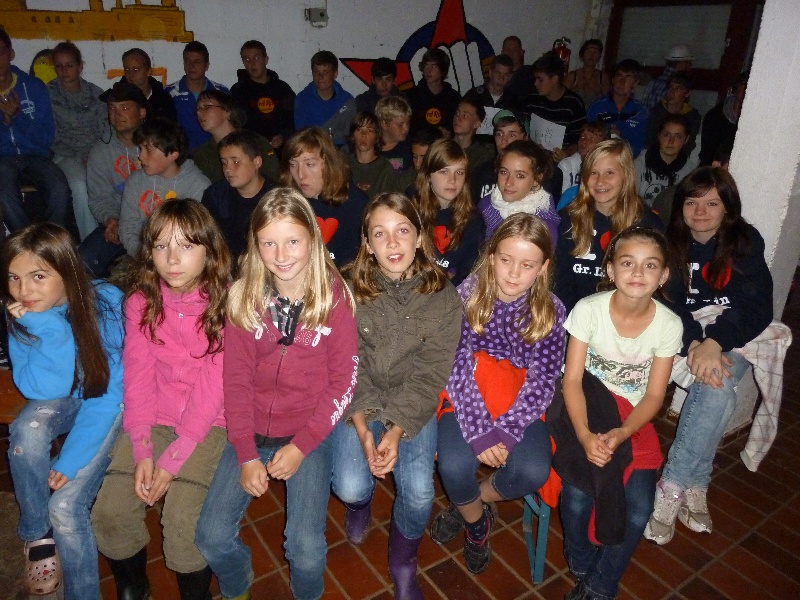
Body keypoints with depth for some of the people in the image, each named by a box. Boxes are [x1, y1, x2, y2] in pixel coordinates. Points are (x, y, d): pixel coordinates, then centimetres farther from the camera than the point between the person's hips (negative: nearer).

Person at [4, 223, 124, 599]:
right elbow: (44, 389, -23)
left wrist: (70, 460, -25)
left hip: (109, 401, -3)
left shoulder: (105, 304, -25)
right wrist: (49, 327, -34)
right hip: (62, 398, 3)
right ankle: (37, 535, -5)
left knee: (65, 505, -17)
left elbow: (106, 394, -21)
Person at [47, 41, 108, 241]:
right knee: (79, 185, -35)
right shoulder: (49, 93, 8)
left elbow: (105, 128, 11)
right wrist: (79, 156, -10)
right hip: (66, 156, -2)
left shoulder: (95, 93, 17)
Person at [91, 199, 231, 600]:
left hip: (208, 421, -3)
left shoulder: (227, 304, -12)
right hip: (153, 418, 4)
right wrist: (142, 450, -12)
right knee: (110, 513, -8)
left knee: (184, 520, -19)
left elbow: (213, 385, -15)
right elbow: (137, 376, -3)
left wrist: (173, 459, -17)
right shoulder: (141, 302, 1)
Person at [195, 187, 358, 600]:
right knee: (212, 537, -7)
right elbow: (236, 378, -3)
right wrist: (246, 454, -9)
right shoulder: (244, 295, -4)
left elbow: (343, 380, -8)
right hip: (252, 430, 3)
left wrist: (301, 446, -13)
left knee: (306, 549, -14)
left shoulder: (334, 296, -11)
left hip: (309, 431, -2)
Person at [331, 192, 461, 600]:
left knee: (419, 493, -17)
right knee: (350, 487, -17)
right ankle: (360, 503, 26)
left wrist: (396, 431, -20)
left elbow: (429, 375, -11)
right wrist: (362, 428, -18)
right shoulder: (348, 290, -12)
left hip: (414, 405, 0)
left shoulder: (443, 297, -11)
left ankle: (403, 565, 18)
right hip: (358, 401, 0)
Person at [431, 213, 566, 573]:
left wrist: (504, 431, -22)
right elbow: (456, 366, -14)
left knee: (534, 472, -24)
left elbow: (542, 381, -9)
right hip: (467, 399, -1)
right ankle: (476, 521, 12)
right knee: (455, 466, -26)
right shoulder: (468, 294, -10)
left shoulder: (551, 310, -7)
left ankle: (466, 505, 10)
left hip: (518, 406, 1)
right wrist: (480, 431, -23)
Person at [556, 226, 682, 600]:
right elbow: (572, 379, -13)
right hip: (587, 406, -1)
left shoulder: (669, 324, -10)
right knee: (578, 494, -23)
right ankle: (581, 567, 10)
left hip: (633, 417, 2)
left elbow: (653, 395, -6)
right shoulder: (588, 309, -15)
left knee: (638, 508, -16)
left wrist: (620, 434, -23)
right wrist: (584, 435, -28)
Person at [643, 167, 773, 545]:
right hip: (682, 335, 0)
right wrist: (694, 344, -27)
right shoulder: (669, 242, -1)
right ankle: (695, 487, -16)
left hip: (731, 339, 0)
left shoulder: (746, 242, -1)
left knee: (717, 385, -31)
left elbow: (757, 307, -10)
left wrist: (715, 342, -26)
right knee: (720, 391, -29)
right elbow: (666, 303, -9)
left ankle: (672, 487, -21)